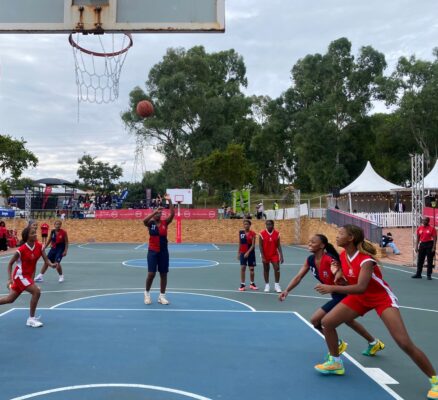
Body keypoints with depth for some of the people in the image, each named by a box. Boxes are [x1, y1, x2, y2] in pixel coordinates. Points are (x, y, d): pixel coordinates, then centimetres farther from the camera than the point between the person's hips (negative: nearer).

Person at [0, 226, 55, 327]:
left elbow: (46, 259, -10)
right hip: (20, 275, -6)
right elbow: (10, 264, -12)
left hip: (28, 275, 6)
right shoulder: (21, 250, -21)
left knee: (10, 299, 16)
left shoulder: (39, 246, -7)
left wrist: (52, 264, -32)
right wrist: (10, 279, -21)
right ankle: (31, 319, -6)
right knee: (36, 291, -19)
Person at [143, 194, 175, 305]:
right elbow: (144, 220, -27)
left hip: (163, 251, 3)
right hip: (152, 251, -3)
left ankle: (162, 296, 16)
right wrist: (155, 211, -33)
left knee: (163, 274, 5)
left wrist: (169, 201, -22)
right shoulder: (150, 223, -3)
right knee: (151, 273, -5)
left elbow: (172, 214, -13)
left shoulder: (165, 222, 2)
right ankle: (147, 293, 19)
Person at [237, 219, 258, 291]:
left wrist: (248, 252, -19)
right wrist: (238, 253, 5)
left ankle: (252, 283, 21)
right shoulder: (240, 232, 1)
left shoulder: (253, 233, -7)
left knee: (251, 268, 6)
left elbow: (253, 245, -10)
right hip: (242, 253, 1)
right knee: (242, 268, -5)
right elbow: (240, 243, 8)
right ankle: (242, 284, 1)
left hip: (251, 253, -1)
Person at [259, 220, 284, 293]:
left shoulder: (277, 233, -4)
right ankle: (267, 285, 19)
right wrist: (262, 256, -15)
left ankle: (277, 285, 5)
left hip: (274, 254, 1)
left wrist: (281, 256, -6)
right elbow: (260, 246, -9)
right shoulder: (262, 234, -11)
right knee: (266, 269, 8)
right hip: (265, 255, -1)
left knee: (277, 268, -6)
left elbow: (278, 245, 0)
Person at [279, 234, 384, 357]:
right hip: (337, 295, 9)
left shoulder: (330, 260, -27)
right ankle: (374, 343, 52)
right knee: (348, 321, 30)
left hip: (344, 295, -9)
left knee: (315, 320, -10)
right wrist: (287, 290, -17)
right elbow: (298, 277, -5)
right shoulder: (310, 260, -3)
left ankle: (337, 344, 14)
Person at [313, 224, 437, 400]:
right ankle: (335, 363, 19)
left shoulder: (365, 260, -31)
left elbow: (361, 288, -42)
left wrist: (332, 288, -42)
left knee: (404, 343, -15)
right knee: (327, 322, -1)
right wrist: (339, 272, -8)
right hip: (359, 298, 7)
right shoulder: (343, 255, -8)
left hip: (382, 298, -7)